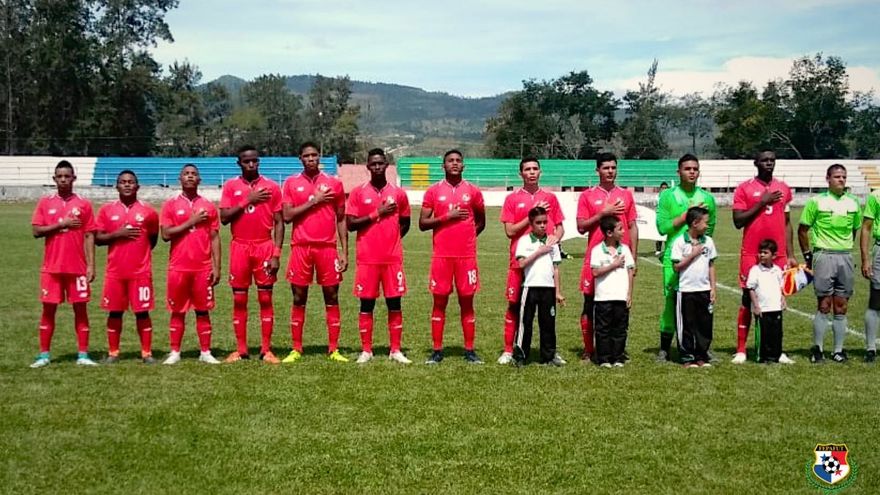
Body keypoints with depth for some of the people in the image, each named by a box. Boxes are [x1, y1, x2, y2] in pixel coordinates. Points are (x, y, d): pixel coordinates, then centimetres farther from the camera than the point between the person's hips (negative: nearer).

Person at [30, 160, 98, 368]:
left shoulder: (83, 204, 3)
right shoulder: (45, 203, 5)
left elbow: (89, 236, 2)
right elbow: (36, 231, -3)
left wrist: (91, 265, -4)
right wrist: (62, 224, -13)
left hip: (77, 267, -1)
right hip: (51, 267, 1)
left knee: (81, 309, 1)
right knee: (48, 309, 4)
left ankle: (83, 355, 7)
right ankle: (44, 355, 12)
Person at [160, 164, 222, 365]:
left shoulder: (208, 206, 7)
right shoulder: (170, 205, 4)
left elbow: (214, 238, 6)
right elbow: (165, 234, -7)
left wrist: (217, 267, -1)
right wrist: (190, 222, -12)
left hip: (203, 268, 1)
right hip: (178, 267, -1)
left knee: (203, 310, 4)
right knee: (177, 311, 5)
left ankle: (205, 352, 8)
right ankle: (175, 352, 10)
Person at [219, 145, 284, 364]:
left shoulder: (271, 187, 3)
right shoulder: (230, 186, 5)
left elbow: (278, 223, 2)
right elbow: (224, 218, -4)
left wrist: (276, 254, -6)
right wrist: (247, 201, -13)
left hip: (264, 247, -1)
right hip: (239, 247, 1)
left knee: (265, 298, 1)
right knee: (239, 299, 4)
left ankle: (266, 350, 5)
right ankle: (240, 349, 11)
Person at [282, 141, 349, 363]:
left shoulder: (334, 183, 6)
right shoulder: (291, 183, 5)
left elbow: (341, 219, 8)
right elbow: (287, 216, -4)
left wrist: (344, 251, 3)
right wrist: (314, 201, -11)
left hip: (328, 247, 1)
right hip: (301, 247, 0)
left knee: (332, 298, 2)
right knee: (299, 299, 4)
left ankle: (333, 349, 7)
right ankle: (296, 349, 11)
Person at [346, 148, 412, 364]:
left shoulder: (398, 193, 7)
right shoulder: (358, 192, 2)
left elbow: (405, 223, 17)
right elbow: (350, 224, -5)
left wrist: (391, 239, 4)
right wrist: (377, 213, -11)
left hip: (393, 258, 1)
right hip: (367, 258, -1)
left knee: (394, 303, 2)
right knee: (366, 304, 3)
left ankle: (395, 350, 9)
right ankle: (366, 350, 11)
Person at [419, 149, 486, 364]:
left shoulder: (473, 191, 7)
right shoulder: (433, 191, 4)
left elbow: (481, 221, 19)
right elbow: (422, 223, 0)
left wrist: (467, 236, 6)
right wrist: (447, 217, -11)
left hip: (467, 255, 1)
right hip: (441, 255, -1)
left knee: (467, 302, 3)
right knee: (439, 302, 2)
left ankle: (469, 350, 9)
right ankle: (437, 350, 8)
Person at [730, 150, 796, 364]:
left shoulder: (783, 189, 11)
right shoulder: (744, 189, -1)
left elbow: (787, 223, 14)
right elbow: (738, 221, -7)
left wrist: (790, 255, 10)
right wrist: (762, 203, -14)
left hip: (778, 254, 3)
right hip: (751, 254, -3)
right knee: (748, 298, 0)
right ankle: (741, 349, 6)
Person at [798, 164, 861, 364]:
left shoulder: (853, 202, 9)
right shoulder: (816, 201, -2)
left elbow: (855, 229, 20)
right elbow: (802, 229, 2)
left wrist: (845, 247, 13)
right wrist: (808, 256, 0)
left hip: (846, 257, 4)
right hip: (824, 256, -4)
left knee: (841, 307, 5)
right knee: (824, 306, -4)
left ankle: (838, 350, 12)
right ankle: (817, 349, 6)